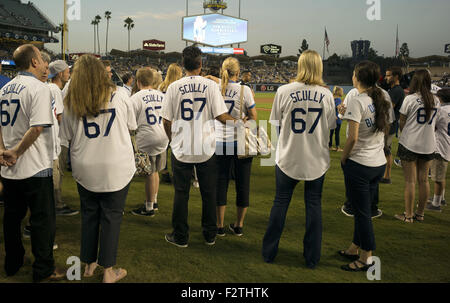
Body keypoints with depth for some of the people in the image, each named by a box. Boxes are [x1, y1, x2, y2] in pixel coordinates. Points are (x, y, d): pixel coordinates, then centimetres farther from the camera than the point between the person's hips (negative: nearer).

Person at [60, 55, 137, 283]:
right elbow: (132, 126, 7)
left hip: (85, 169, 2)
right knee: (111, 216, 7)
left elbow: (67, 138, 5)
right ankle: (108, 271, 15)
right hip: (116, 168, -2)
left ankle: (89, 264, 30)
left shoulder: (70, 102, -1)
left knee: (89, 214, 16)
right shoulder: (118, 95, -5)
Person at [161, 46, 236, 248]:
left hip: (181, 149, 0)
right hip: (206, 149, 0)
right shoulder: (210, 85, -5)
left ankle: (180, 237, 18)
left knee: (181, 193, 9)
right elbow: (221, 116, -7)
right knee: (208, 192, 12)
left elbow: (167, 120, 0)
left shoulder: (174, 87, -3)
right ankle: (210, 236, 23)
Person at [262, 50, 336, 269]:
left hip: (288, 158, -1)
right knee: (314, 205, 12)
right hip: (316, 160, 1)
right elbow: (330, 126, 3)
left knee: (280, 203, 13)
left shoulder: (284, 91, -10)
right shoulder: (326, 95, -5)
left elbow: (277, 122, -2)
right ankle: (312, 257, 22)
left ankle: (269, 252, 25)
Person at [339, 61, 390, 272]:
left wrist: (343, 158, -7)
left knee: (362, 212, 3)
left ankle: (365, 259, 15)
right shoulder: (382, 100, 7)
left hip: (359, 165, -8)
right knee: (363, 209, 18)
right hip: (379, 163, 8)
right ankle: (355, 249, 33)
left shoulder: (357, 102, -17)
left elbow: (353, 138, -20)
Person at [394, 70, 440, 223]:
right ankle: (420, 213, 22)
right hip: (428, 145, 5)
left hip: (410, 144, -5)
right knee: (424, 180, 11)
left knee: (410, 181, 1)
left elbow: (402, 122, -4)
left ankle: (408, 215, 8)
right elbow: (432, 122, 11)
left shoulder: (410, 99, -11)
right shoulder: (436, 100, 4)